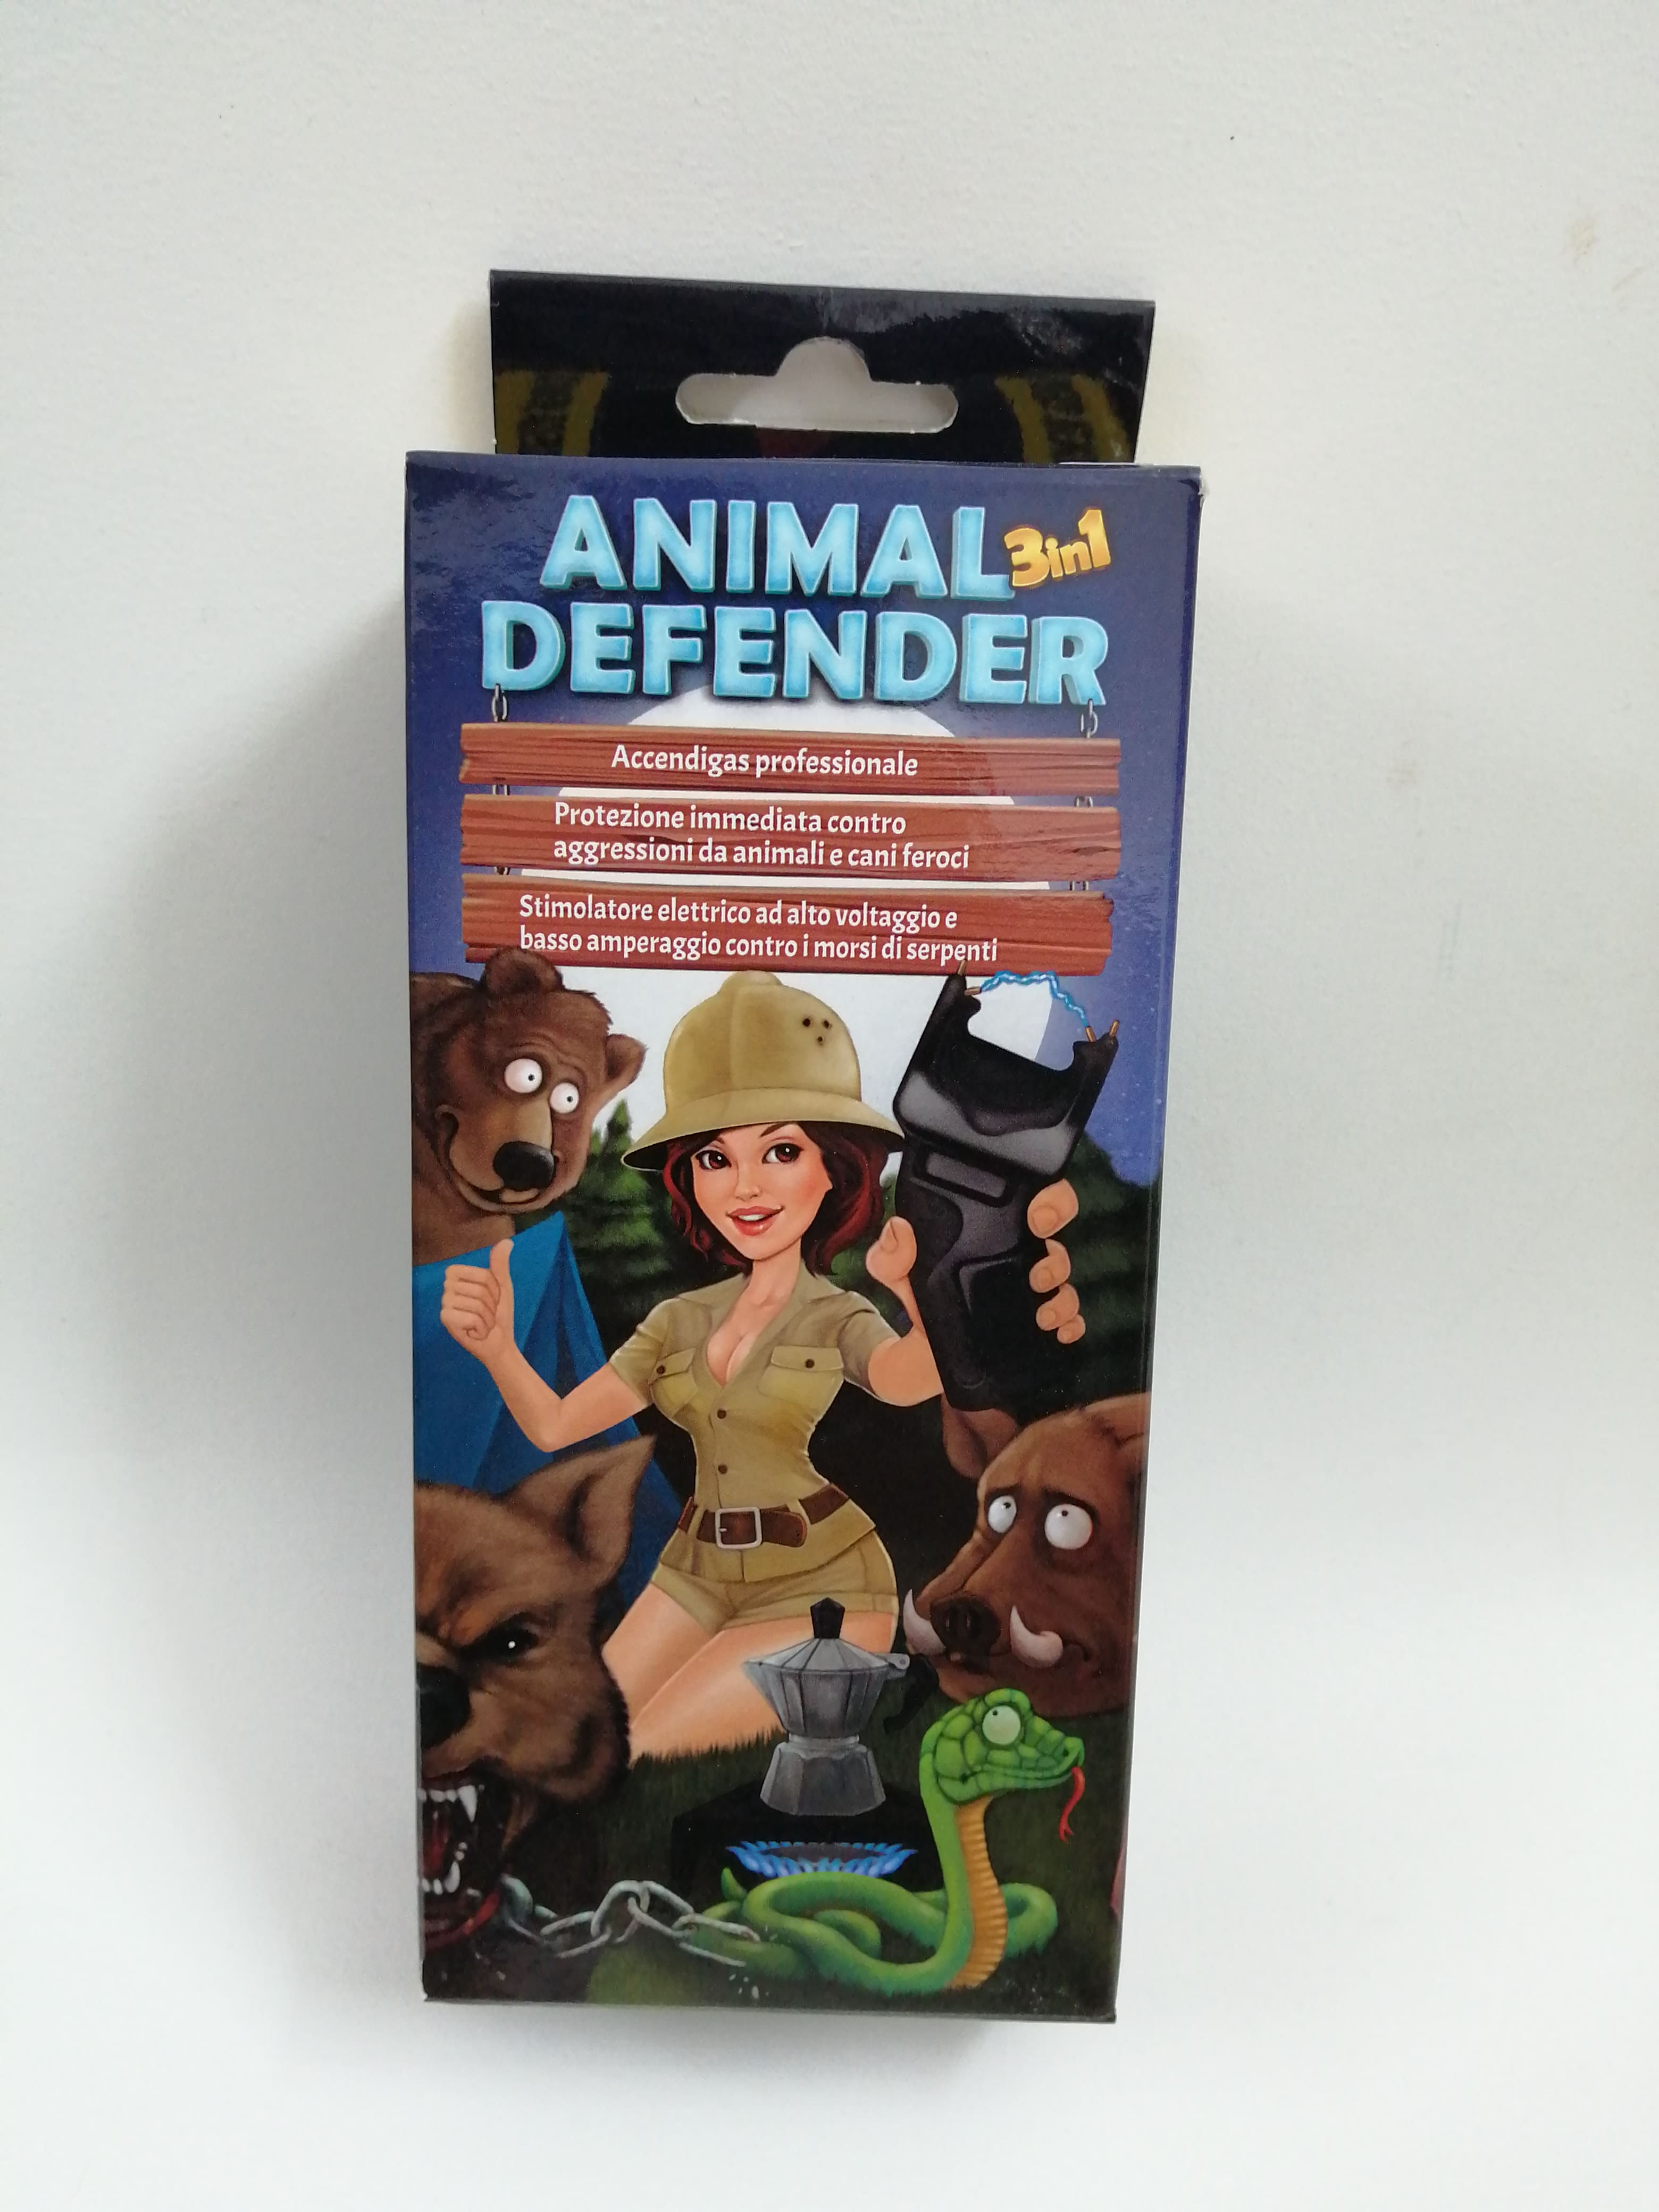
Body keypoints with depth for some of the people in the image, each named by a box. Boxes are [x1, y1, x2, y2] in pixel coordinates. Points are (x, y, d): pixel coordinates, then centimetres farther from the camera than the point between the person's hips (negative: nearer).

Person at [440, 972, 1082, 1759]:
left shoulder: (843, 1319, -11)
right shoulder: (679, 1320, 4)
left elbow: (913, 1378, -36)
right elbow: (553, 1425, 2)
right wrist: (497, 1346, -22)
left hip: (818, 1588, -5)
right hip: (698, 1575, 6)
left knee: (636, 1763, -11)